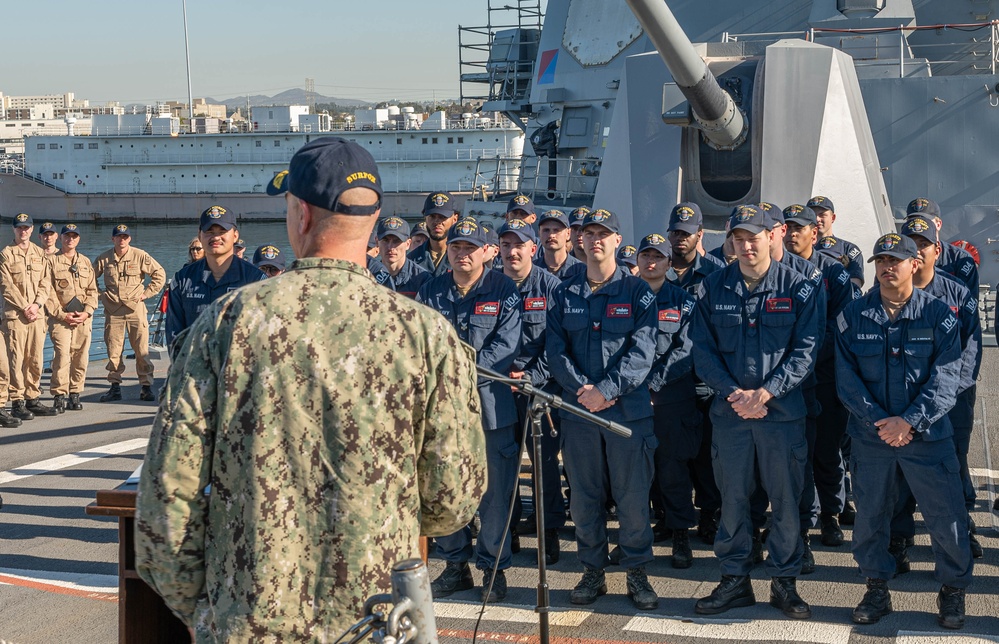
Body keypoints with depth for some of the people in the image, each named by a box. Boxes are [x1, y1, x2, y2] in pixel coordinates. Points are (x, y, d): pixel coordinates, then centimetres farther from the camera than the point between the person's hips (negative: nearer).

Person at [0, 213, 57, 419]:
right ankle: (17, 402, -3)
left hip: (37, 314, 5)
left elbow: (45, 283, 8)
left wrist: (37, 304, -7)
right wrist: (25, 307, -12)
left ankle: (33, 399, 14)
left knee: (35, 359, 7)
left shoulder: (40, 254, 14)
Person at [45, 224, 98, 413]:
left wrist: (87, 312, -3)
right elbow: (48, 292, -3)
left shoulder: (85, 262, 15)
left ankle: (75, 395, 11)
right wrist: (62, 314, -10)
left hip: (84, 318, 4)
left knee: (81, 357, 3)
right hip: (60, 318, -4)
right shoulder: (52, 261, 2)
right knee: (62, 355, -12)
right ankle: (59, 395, -7)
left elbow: (92, 290, 12)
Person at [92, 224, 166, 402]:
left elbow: (160, 274, 5)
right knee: (113, 351, 3)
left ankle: (146, 386, 3)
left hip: (135, 308, -2)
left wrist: (147, 293, 1)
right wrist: (99, 294, 10)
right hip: (113, 311, 2)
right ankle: (115, 386, 10)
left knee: (142, 350, -3)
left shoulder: (140, 256, -1)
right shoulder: (103, 259, 5)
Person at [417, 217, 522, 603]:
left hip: (489, 402, -3)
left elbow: (507, 346, -10)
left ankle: (493, 568, 14)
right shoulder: (431, 292, 10)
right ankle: (455, 565, 22)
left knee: (493, 491, 2)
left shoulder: (504, 291, -1)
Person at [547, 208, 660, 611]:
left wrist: (607, 390, -19)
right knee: (584, 497, 8)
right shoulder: (565, 294, 9)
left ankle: (637, 572, 13)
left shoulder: (638, 292, 1)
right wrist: (581, 387, -13)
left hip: (629, 409, -2)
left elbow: (642, 351, -9)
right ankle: (593, 571, 19)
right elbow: (555, 349, 2)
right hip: (578, 410, 3)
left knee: (633, 495, 0)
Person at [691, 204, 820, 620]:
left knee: (786, 498, 4)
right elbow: (702, 349, 2)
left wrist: (766, 391, -16)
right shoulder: (713, 288, 4)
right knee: (732, 498, 7)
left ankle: (784, 581, 17)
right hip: (730, 411, 1)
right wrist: (734, 393, -12)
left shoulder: (797, 289, -1)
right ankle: (734, 580, 18)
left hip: (783, 411, -1)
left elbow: (804, 351, -5)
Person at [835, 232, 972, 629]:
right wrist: (878, 422, -14)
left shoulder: (939, 315, -3)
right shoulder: (853, 317, 2)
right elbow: (847, 378, -3)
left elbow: (946, 380, -9)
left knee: (947, 517, 0)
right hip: (871, 438, 2)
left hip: (928, 435, -2)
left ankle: (953, 590, 21)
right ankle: (877, 588, 27)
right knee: (870, 515, 9)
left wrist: (909, 421, -19)